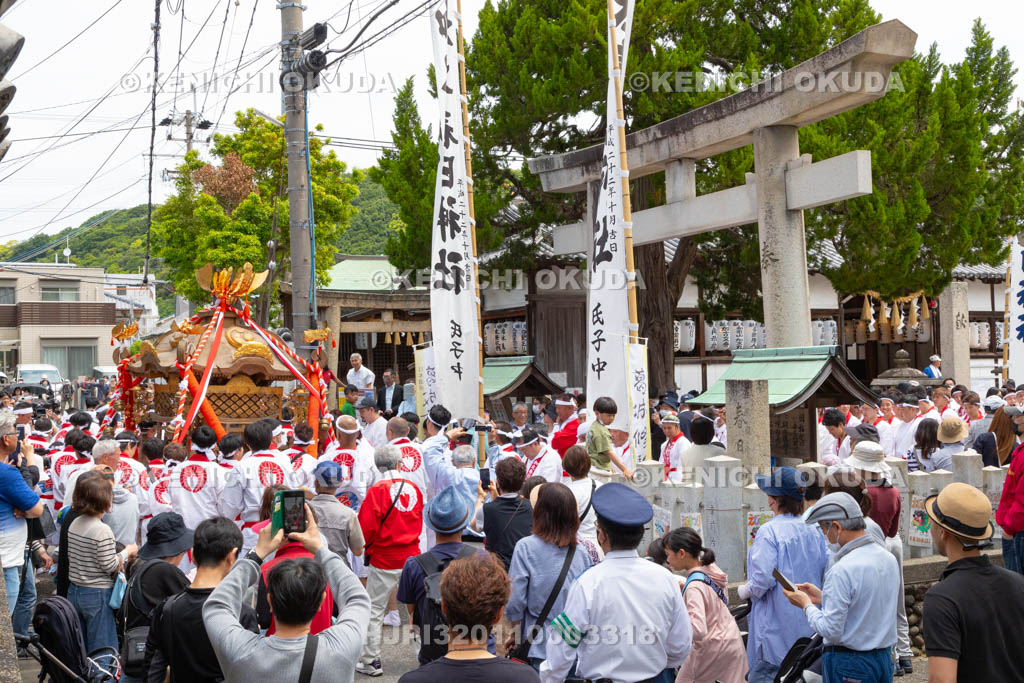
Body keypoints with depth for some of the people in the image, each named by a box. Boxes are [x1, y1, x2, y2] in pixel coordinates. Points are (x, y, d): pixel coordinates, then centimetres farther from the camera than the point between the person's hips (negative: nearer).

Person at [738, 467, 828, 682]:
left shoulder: (769, 531, -17)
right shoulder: (814, 529, 3)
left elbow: (763, 578, -22)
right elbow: (826, 571, 8)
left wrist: (745, 591, -3)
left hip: (777, 626, -8)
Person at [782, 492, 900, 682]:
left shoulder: (842, 570, -22)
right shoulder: (890, 559, 3)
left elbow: (830, 631, -20)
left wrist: (806, 604, -4)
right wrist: (823, 597, 14)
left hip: (849, 662, -8)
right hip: (884, 658, 8)